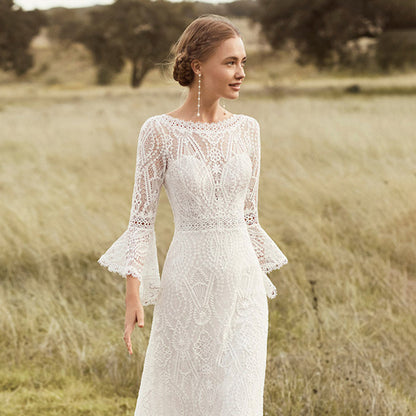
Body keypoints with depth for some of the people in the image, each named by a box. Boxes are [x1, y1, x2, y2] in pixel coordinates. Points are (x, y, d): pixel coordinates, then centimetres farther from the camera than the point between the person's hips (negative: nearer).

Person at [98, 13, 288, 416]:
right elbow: (141, 217, -5)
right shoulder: (159, 132, -6)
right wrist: (133, 292, -12)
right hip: (187, 282, -3)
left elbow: (248, 214, 13)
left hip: (243, 281, 3)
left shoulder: (246, 129, 6)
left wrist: (260, 284, 14)